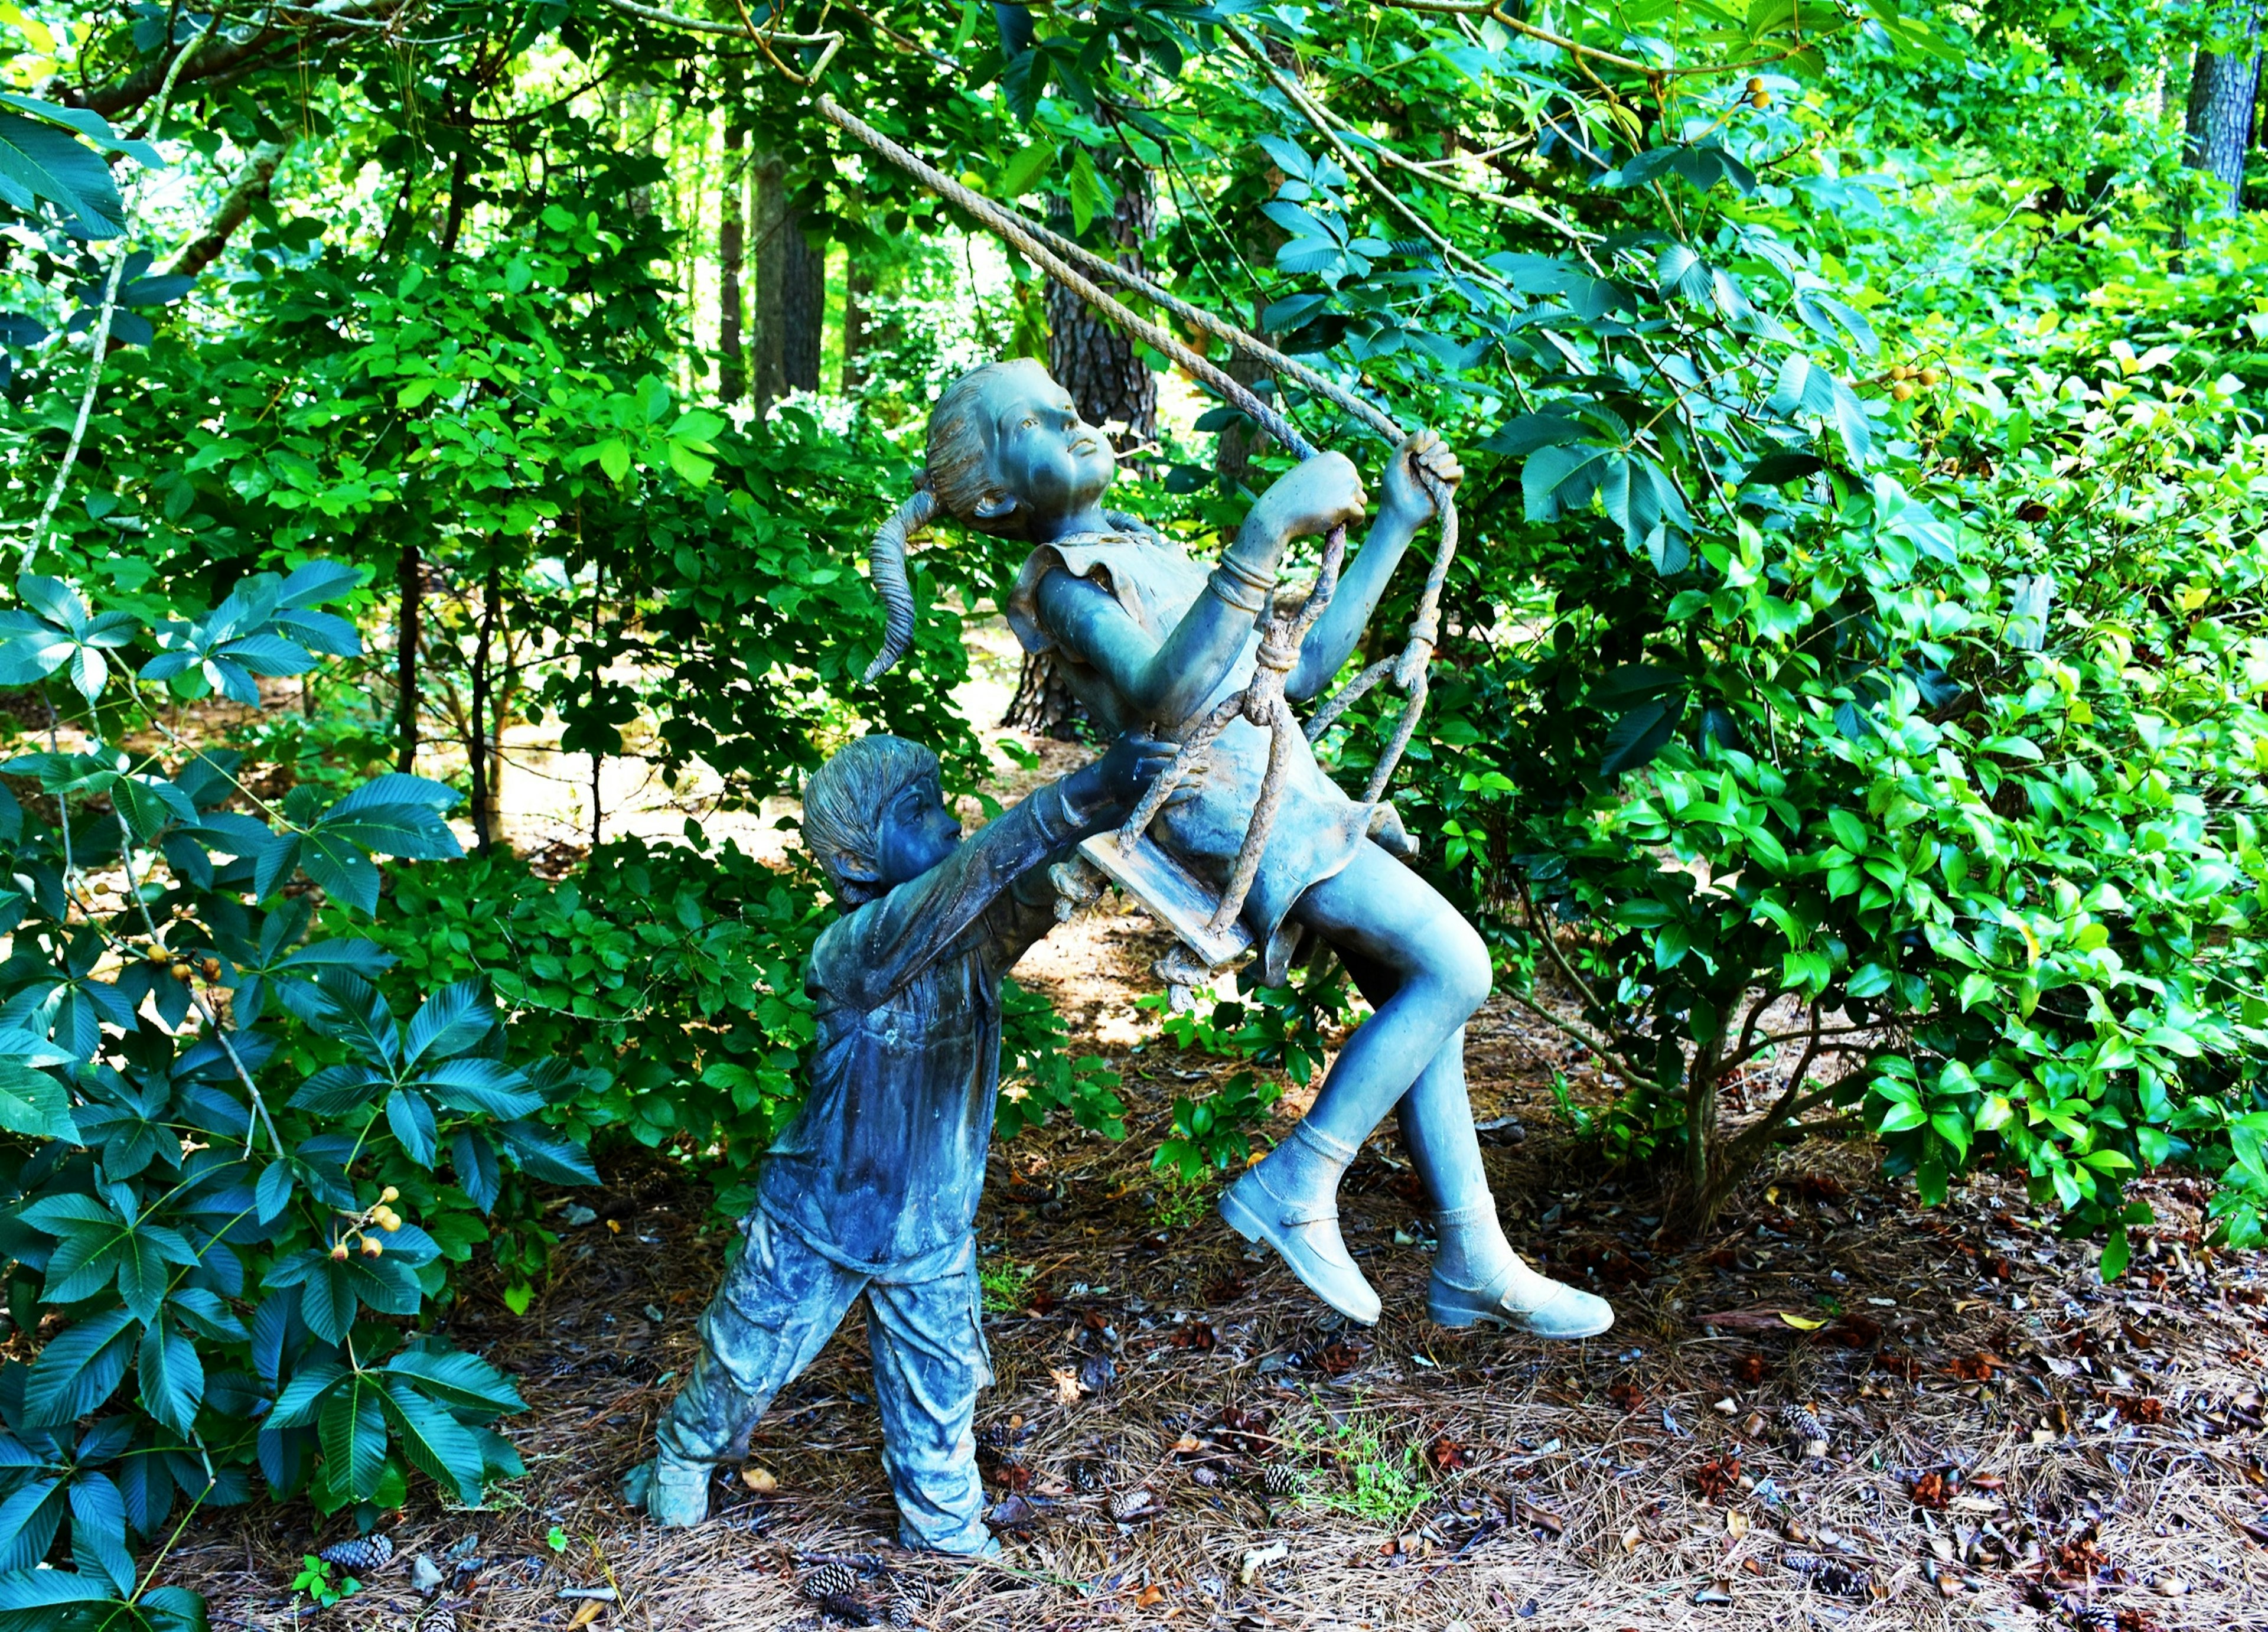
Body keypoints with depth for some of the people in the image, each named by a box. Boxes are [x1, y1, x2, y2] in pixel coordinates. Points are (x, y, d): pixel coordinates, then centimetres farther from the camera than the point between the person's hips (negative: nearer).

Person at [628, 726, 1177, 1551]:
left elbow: (1046, 888, -25)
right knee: (745, 1363, 17)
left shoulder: (976, 938, -11)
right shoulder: (848, 953, -30)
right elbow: (938, 900, -47)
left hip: (932, 1233, 4)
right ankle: (682, 1460, 46)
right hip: (822, 1221, -4)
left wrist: (1119, 800, -43)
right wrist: (1068, 801, -57)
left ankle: (946, 1529, 38)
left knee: (938, 1391, 15)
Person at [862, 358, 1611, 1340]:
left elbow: (1302, 668, 22)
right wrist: (1265, 532, -35)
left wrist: (1395, 525, 20)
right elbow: (1160, 695, -28)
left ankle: (1473, 1266, 15)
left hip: (1293, 797, 9)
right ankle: (1294, 1187, -8)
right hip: (1235, 810, -9)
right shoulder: (1063, 581, -6)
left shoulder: (1145, 555, 24)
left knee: (1423, 1002, 8)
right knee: (1453, 965, -16)